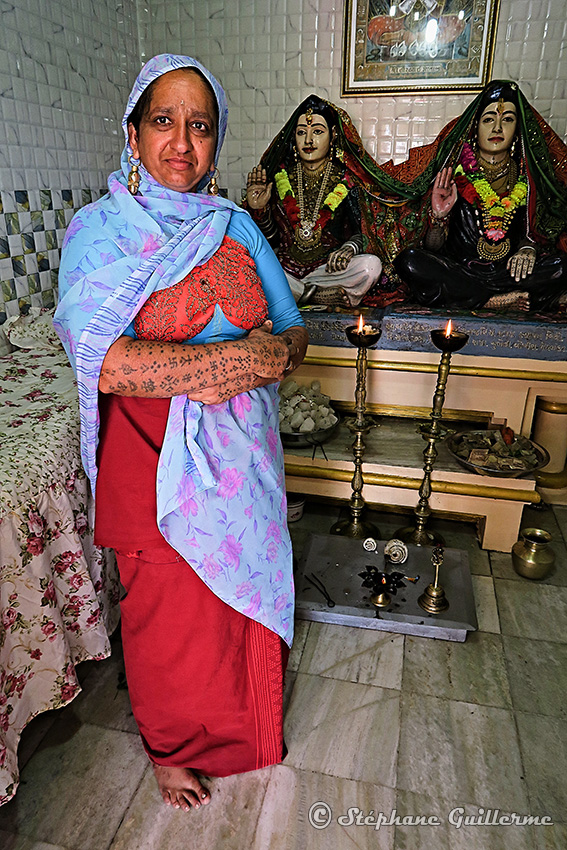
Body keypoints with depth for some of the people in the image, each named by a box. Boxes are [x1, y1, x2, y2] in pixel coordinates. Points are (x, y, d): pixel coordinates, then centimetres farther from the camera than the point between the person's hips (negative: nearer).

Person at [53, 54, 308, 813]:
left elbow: (294, 332, 6)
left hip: (242, 456, 4)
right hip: (156, 464, -4)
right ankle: (171, 745, 45)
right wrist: (235, 357, -24)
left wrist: (273, 353, -18)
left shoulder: (238, 227, 7)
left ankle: (243, 722, 49)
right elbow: (100, 358, -21)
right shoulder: (99, 231, -6)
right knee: (172, 614, 13)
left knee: (245, 595, 18)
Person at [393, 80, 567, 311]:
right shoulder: (456, 174, 2)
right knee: (409, 261, -31)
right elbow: (432, 248, -1)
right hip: (456, 269, -1)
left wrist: (528, 248, -9)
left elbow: (533, 231, 15)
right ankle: (509, 300, -23)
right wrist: (439, 217, -21)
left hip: (507, 272, 1)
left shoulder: (527, 177, 8)